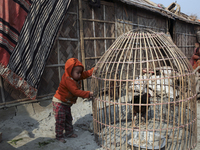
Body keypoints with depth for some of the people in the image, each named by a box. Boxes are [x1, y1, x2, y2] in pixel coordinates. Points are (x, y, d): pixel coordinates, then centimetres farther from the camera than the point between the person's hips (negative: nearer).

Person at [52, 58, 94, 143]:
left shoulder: (77, 77, -1)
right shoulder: (67, 80, -29)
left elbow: (86, 73, -3)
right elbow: (76, 91, -35)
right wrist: (88, 94, -36)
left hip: (67, 103, 9)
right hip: (59, 103, -9)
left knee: (68, 118, 18)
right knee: (61, 120, -2)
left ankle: (69, 133, 34)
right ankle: (59, 136, 13)